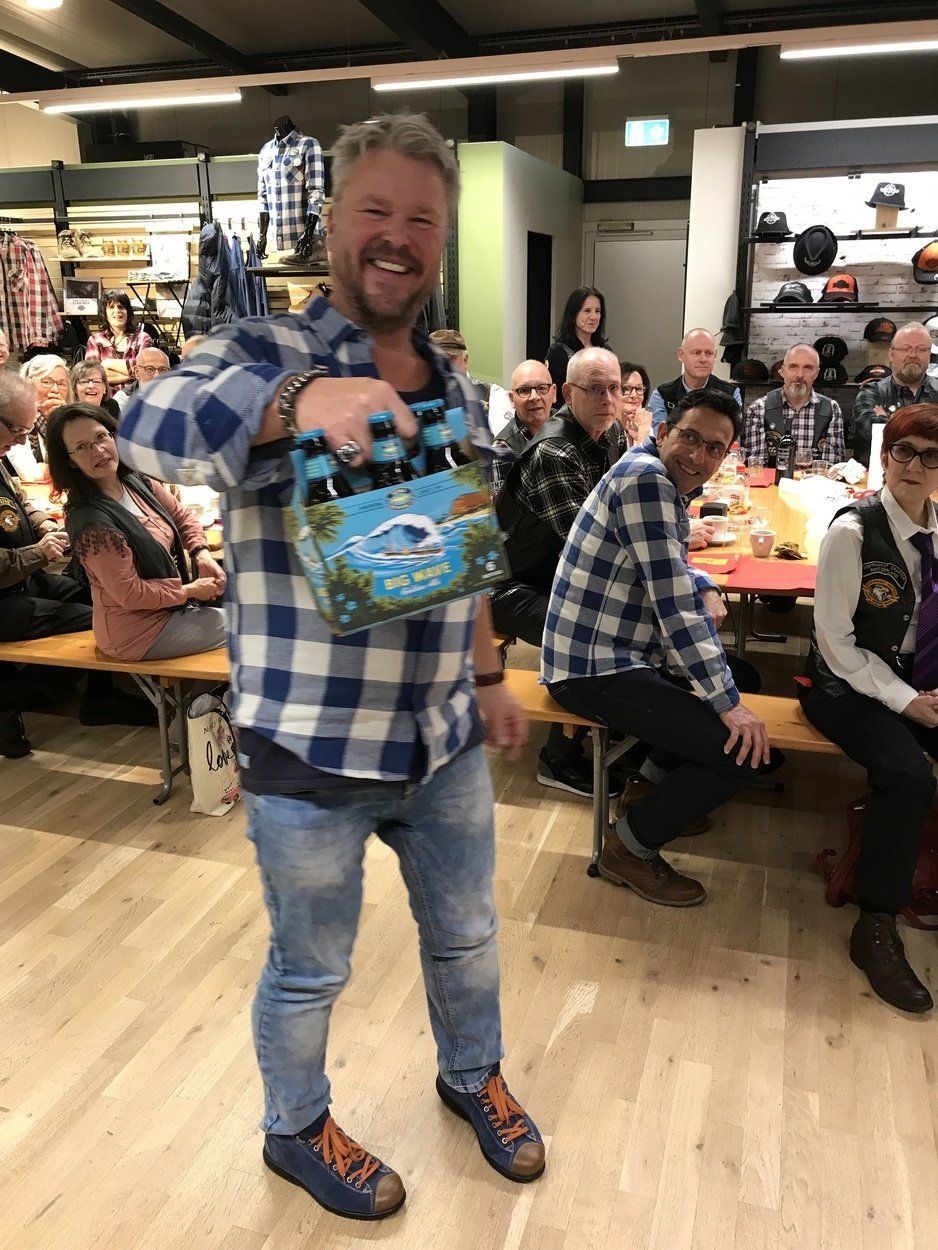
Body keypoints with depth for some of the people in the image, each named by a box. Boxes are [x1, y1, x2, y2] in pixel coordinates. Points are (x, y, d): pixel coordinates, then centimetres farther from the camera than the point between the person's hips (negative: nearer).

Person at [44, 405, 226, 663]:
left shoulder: (138, 483, -4)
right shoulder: (91, 523, -28)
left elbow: (182, 517, 10)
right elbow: (132, 595, -24)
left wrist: (202, 554, -8)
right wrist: (191, 591, -14)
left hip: (169, 604, 8)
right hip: (140, 630, -8)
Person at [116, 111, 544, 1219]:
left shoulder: (454, 387, 7)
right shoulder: (268, 354, -12)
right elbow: (149, 427, -33)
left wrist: (490, 678, 18)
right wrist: (300, 399, -50)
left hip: (446, 740, 6)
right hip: (311, 753, -5)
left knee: (465, 934, 25)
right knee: (310, 972, 17)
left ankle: (472, 1075, 54)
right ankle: (296, 1130, 46)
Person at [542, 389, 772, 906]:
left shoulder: (665, 482, 12)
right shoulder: (644, 478, -20)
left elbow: (670, 571, 27)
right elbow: (673, 602, -25)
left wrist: (706, 589, 4)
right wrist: (728, 704, -22)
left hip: (617, 653, 11)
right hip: (594, 669, -11)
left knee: (741, 673, 26)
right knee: (744, 752, -15)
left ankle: (659, 779, 35)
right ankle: (630, 847, 3)